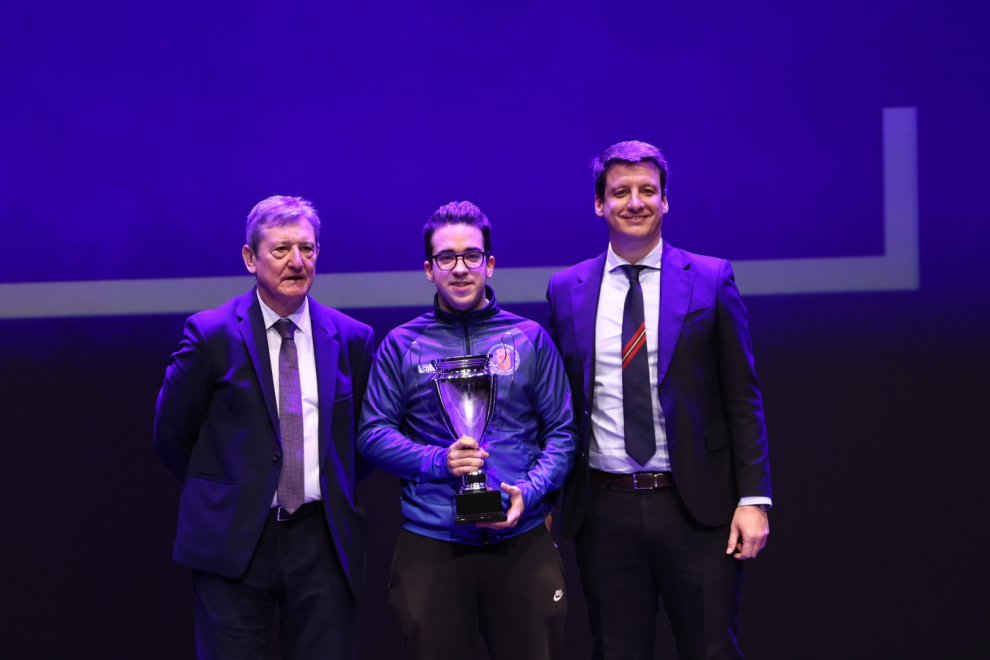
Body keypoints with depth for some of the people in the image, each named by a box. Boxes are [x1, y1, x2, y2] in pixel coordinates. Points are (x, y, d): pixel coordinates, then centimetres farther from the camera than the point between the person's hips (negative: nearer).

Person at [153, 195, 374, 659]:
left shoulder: (351, 339, 6)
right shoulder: (211, 334, -2)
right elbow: (171, 435, 5)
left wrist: (336, 496, 11)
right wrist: (221, 495, 9)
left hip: (323, 542, 2)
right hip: (234, 540, -2)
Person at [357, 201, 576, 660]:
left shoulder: (530, 339, 7)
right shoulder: (401, 345, 6)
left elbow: (561, 431, 6)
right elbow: (372, 434, 3)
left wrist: (529, 491, -11)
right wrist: (439, 461, -13)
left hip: (521, 536, 1)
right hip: (431, 541, 0)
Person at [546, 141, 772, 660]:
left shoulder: (710, 280, 2)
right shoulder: (566, 290, 7)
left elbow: (742, 398, 0)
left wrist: (753, 499, -6)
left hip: (695, 506, -2)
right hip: (604, 512, 2)